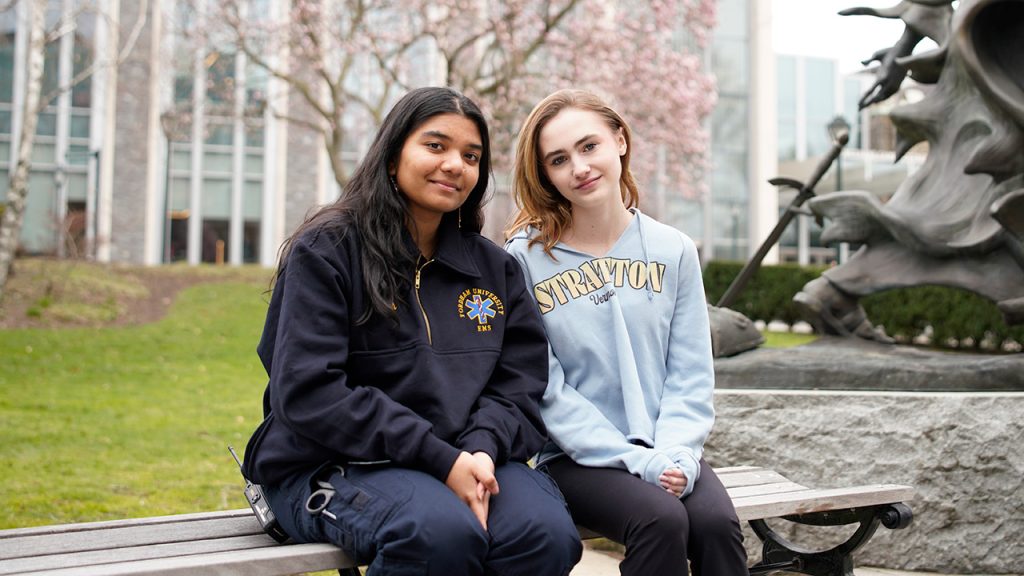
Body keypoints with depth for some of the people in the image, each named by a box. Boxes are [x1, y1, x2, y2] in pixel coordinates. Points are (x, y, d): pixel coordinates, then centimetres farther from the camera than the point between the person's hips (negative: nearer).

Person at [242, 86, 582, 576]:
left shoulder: (496, 269, 14)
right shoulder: (326, 251, -4)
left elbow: (519, 385, 7)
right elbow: (308, 394, -15)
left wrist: (482, 449, -17)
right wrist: (441, 460, -20)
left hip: (463, 458, 5)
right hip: (330, 465, -4)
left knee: (548, 533, -25)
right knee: (442, 532, -35)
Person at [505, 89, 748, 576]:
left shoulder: (673, 250, 5)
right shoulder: (526, 257, -5)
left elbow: (690, 374, 5)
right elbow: (547, 389, -8)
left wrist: (677, 454, -13)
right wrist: (637, 460, -15)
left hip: (666, 453, 3)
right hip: (578, 458, -3)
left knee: (716, 522, -26)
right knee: (662, 521, -30)